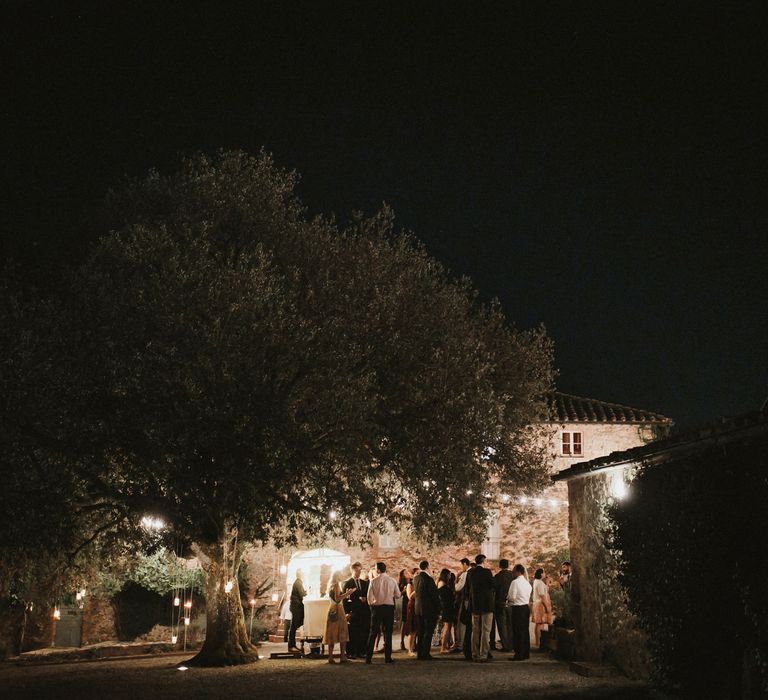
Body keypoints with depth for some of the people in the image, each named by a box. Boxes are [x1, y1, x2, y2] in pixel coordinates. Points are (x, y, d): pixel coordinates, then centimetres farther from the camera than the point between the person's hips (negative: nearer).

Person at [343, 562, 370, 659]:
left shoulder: (364, 583, 17)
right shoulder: (347, 583, 1)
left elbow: (367, 596, 19)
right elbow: (345, 599, -4)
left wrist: (365, 599, -5)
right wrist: (346, 612, -11)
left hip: (363, 612, 4)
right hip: (353, 612, -4)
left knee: (363, 633, 1)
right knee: (352, 633, -4)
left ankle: (361, 651, 9)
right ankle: (351, 653, 2)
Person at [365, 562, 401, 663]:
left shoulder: (374, 581, -6)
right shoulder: (392, 581, -4)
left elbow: (369, 597, -4)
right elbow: (398, 595, 3)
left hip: (377, 607, 0)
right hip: (389, 607, 0)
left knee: (373, 633, 7)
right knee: (388, 633, 7)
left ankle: (368, 658, 6)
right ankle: (388, 658, 3)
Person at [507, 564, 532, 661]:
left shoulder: (515, 582, -13)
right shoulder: (527, 583, 13)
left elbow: (512, 597, -16)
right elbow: (528, 596, 13)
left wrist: (507, 599, 5)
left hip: (518, 609, -8)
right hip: (526, 607, 8)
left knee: (518, 632, -4)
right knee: (525, 631, 13)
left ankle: (519, 655, -3)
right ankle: (526, 653, 19)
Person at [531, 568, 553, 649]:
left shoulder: (536, 581, 14)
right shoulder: (540, 583, -17)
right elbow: (542, 596, -20)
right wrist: (547, 606, -18)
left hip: (537, 603, 11)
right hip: (541, 604, -11)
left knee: (537, 623, 13)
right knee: (540, 624, -9)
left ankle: (536, 641, 18)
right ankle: (538, 643, -10)